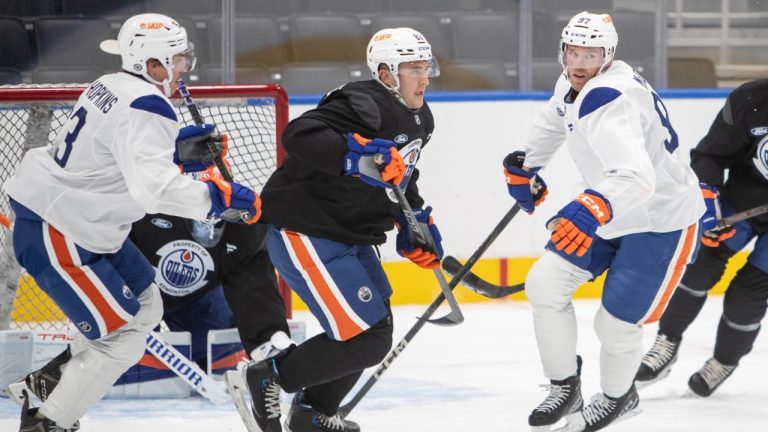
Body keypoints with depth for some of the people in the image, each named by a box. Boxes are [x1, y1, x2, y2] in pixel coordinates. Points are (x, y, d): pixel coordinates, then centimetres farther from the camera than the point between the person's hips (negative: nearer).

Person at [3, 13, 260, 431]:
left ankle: (51, 380, 29)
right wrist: (217, 197, -31)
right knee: (123, 336, -6)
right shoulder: (145, 108, -23)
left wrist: (175, 140, 16)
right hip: (54, 235, -10)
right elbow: (153, 185, -35)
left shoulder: (113, 86, 8)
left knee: (145, 307, 19)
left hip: (77, 221, 10)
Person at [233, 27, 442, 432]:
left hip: (350, 236, 11)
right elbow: (299, 135, -36)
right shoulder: (363, 106, -22)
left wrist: (416, 224, 19)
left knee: (376, 330, 17)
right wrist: (358, 154, -45)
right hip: (304, 234, -11)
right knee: (366, 339, -14)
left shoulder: (418, 120, 10)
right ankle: (268, 379, 2)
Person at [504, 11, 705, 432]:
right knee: (544, 283, -1)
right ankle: (565, 389, 16)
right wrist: (526, 166, 30)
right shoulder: (574, 85, -4)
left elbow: (636, 177, -48)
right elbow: (555, 120, 23)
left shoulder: (609, 101, -33)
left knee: (615, 323, -6)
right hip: (611, 210, 9)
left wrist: (594, 209, -63)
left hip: (661, 222, -9)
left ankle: (617, 397, 26)